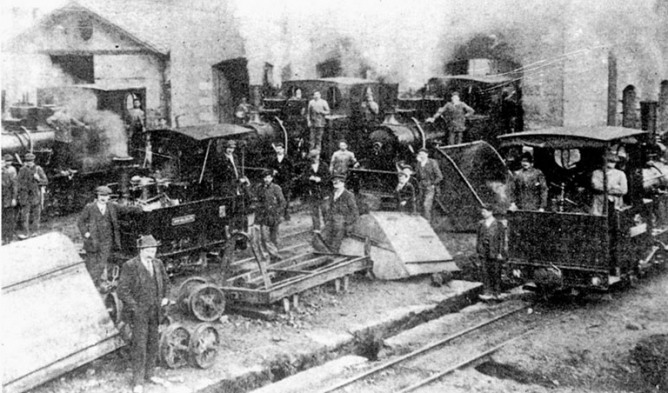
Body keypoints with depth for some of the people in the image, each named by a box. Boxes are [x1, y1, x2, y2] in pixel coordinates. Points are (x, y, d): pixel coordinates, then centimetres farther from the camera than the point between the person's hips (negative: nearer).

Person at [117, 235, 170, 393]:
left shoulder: (158, 264, 3)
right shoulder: (130, 266, -15)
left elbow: (165, 282, 19)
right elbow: (122, 291, -16)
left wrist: (165, 297, 4)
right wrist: (135, 308, -18)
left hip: (154, 312, 6)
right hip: (138, 313, -6)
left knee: (153, 344, 14)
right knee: (139, 347, -4)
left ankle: (148, 374, 31)